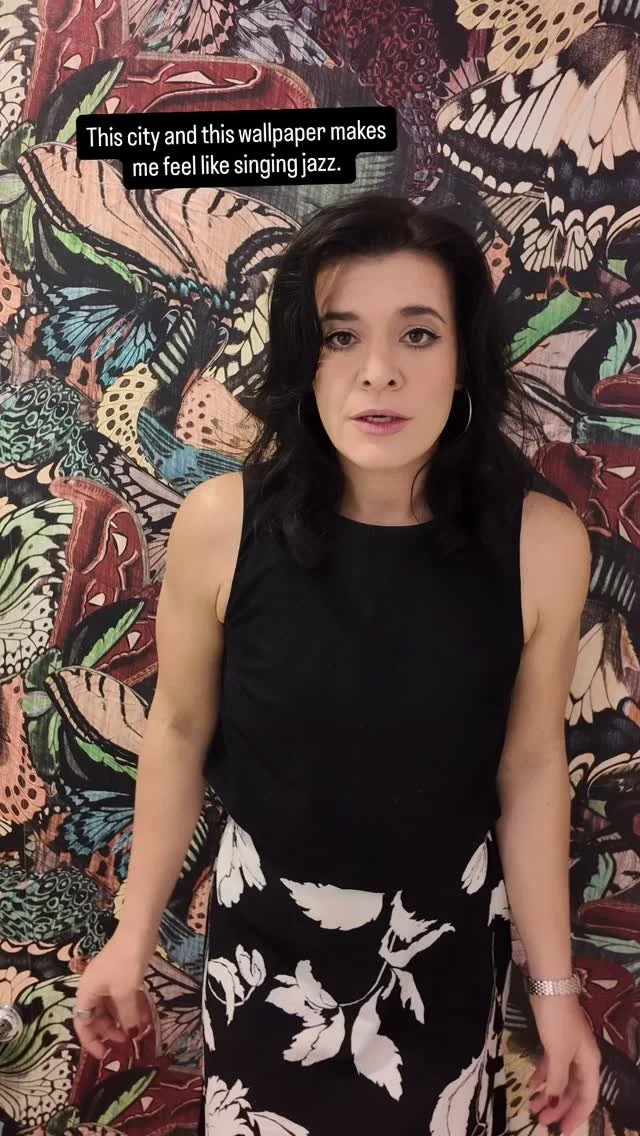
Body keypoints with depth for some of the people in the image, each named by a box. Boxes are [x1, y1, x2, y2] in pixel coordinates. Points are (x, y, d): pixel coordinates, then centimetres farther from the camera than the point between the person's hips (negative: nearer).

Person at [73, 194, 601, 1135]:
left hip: (449, 931, 1)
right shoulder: (221, 525, -20)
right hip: (267, 927, 0)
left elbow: (530, 767, -7)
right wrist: (134, 933, 2)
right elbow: (180, 731, -7)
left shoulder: (542, 543, -18)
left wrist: (554, 984, 0)